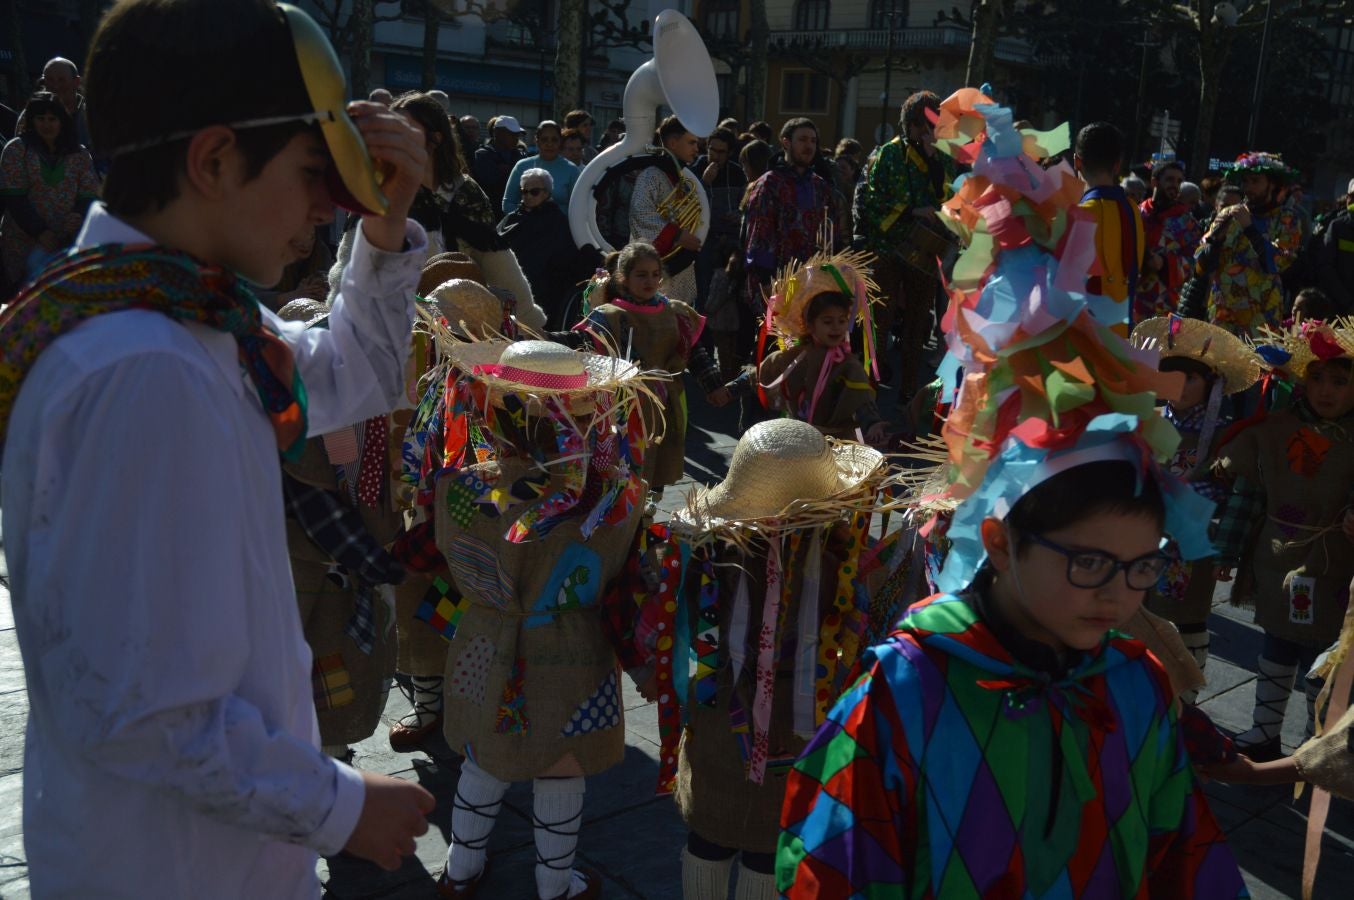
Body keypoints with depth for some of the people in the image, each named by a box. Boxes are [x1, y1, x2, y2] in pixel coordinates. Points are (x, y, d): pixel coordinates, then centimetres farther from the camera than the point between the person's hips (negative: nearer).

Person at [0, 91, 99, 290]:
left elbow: (89, 195, 5)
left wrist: (78, 216, -17)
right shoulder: (16, 150, 4)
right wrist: (41, 232, -13)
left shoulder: (79, 154, 10)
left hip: (68, 244, 2)